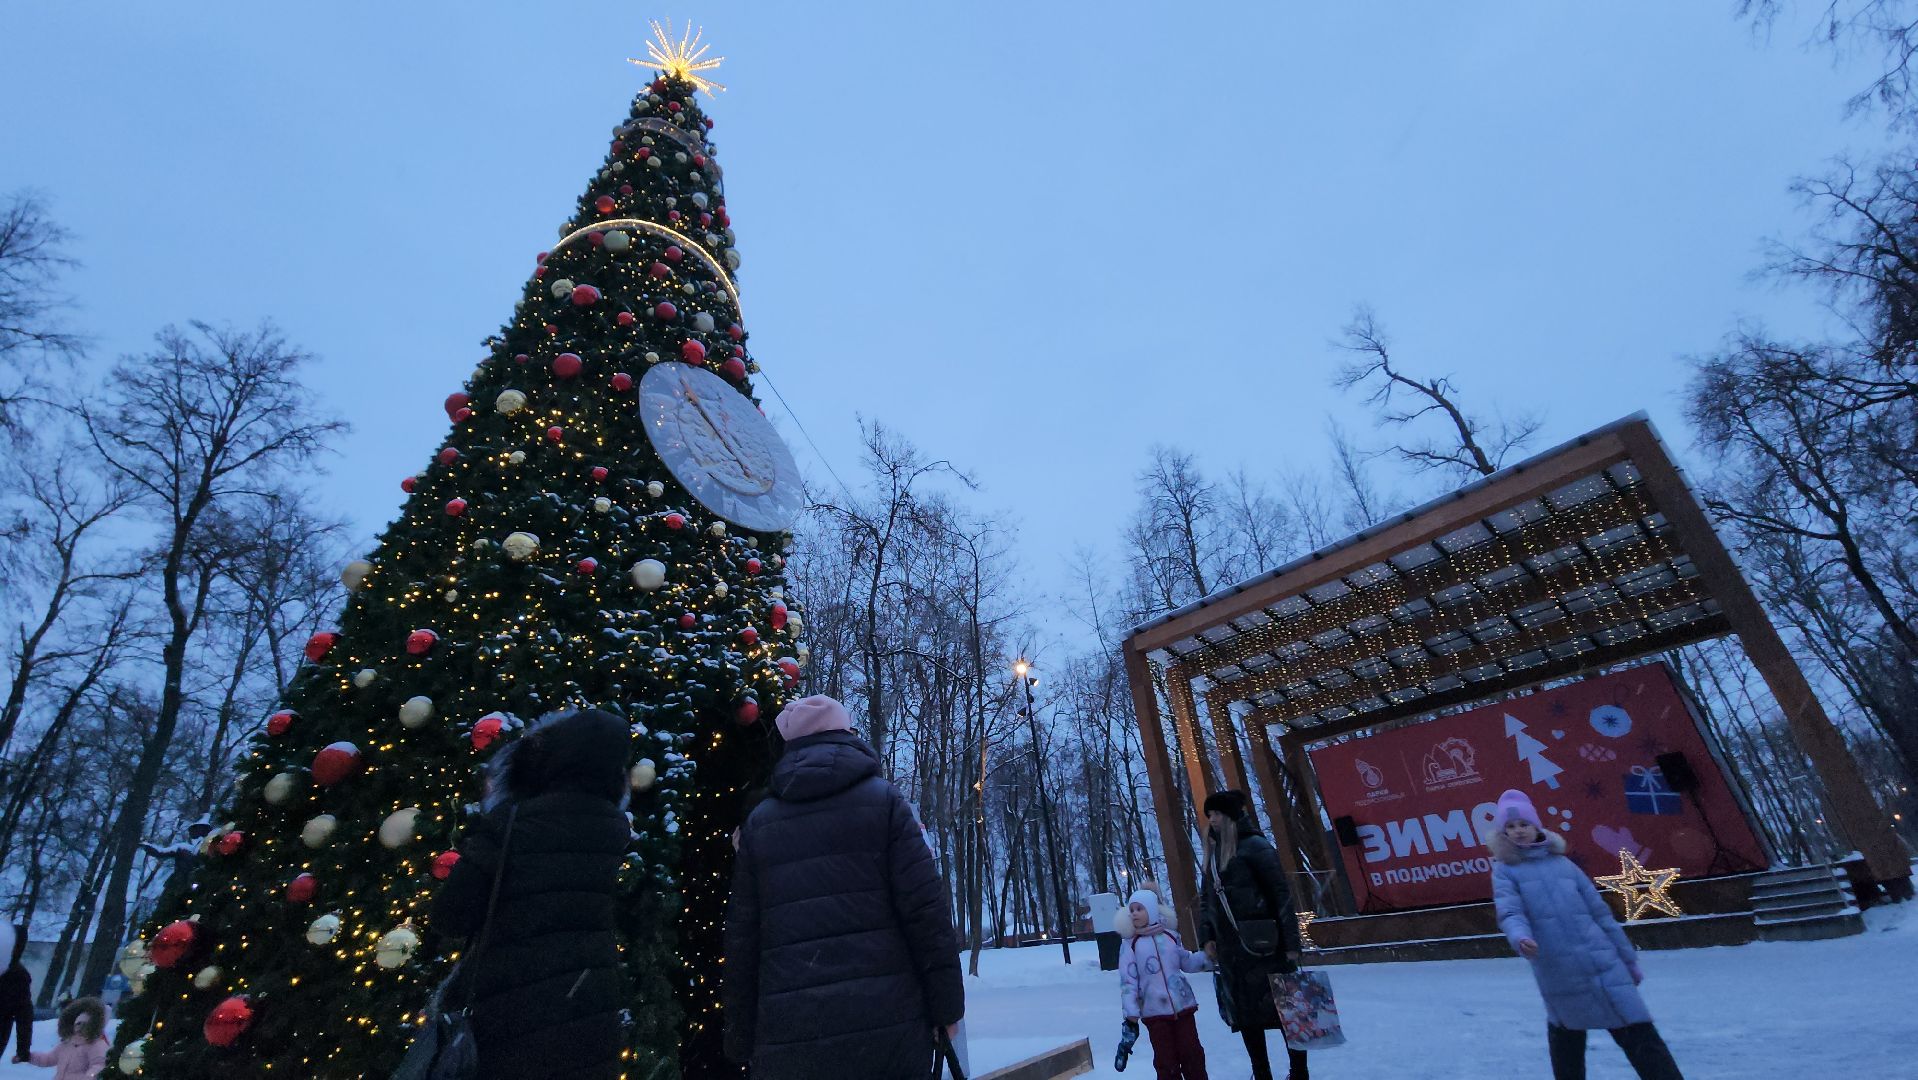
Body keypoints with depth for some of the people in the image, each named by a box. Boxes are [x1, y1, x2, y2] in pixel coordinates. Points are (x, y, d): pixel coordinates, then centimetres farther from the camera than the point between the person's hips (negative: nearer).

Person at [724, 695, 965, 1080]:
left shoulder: (758, 821, 10)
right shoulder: (881, 798, 1)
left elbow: (741, 938, 10)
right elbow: (925, 906, -7)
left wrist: (742, 1040, 17)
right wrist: (946, 1003, 0)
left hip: (788, 1038, 3)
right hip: (887, 1026, -2)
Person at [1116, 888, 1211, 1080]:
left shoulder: (1171, 936, 1)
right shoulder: (1130, 945, -5)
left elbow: (1187, 962, 14)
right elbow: (1128, 982, -6)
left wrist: (1207, 956, 0)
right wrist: (1131, 1016, -10)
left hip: (1183, 1006, 2)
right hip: (1155, 1012, -2)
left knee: (1192, 1055, 9)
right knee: (1165, 1061, 6)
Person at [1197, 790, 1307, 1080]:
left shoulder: (1254, 846, -9)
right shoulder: (1213, 852, 12)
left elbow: (1281, 894, -11)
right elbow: (1207, 898, 15)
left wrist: (1291, 941, -14)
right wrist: (1207, 937, 7)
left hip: (1263, 943, -6)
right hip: (1230, 948, 6)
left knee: (1285, 1007, 5)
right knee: (1245, 1012, 11)